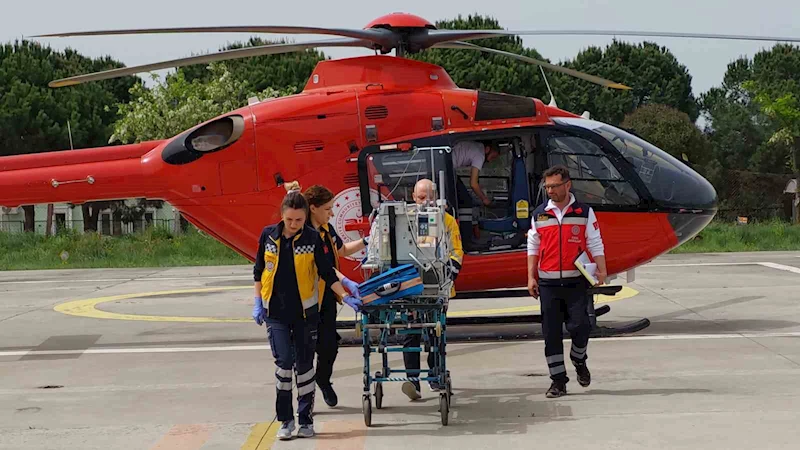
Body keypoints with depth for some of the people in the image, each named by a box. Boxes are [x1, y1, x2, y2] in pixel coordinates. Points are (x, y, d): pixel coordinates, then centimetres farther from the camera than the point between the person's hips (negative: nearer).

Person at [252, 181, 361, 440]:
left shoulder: (312, 238, -4)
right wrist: (258, 303, 7)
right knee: (284, 361, -9)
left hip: (305, 311, 0)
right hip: (275, 312, 0)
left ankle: (306, 420, 14)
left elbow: (326, 272, 1)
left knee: (304, 365, 4)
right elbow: (259, 270, 9)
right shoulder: (269, 235, -1)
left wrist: (346, 296, -6)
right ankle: (285, 419, 2)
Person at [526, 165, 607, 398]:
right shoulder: (540, 214, 9)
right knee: (551, 333, 2)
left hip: (576, 281, -2)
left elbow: (595, 245, 3)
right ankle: (558, 379, 9)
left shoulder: (584, 213, 3)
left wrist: (601, 271, -9)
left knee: (579, 325, -10)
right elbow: (533, 247, 13)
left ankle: (579, 360, 20)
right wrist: (531, 277, 6)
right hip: (548, 283, 2)